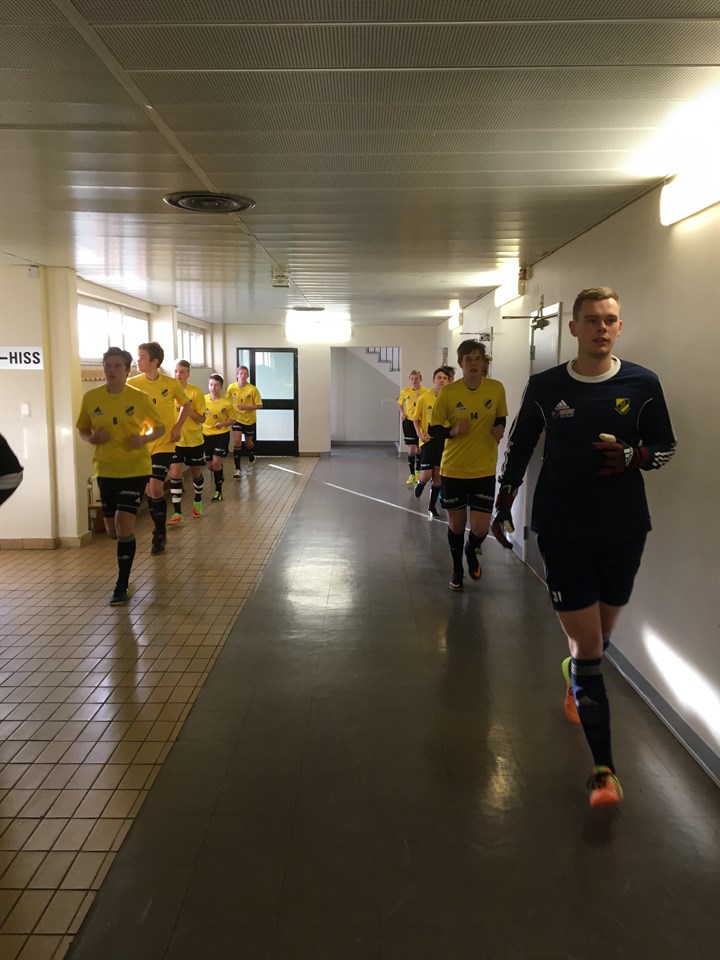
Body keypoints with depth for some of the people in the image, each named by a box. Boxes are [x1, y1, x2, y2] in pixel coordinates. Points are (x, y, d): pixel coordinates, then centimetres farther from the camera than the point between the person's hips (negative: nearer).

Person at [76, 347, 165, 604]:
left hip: (135, 469, -3)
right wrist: (91, 438, -11)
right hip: (105, 470, 3)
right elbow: (82, 430, 11)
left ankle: (122, 585, 1)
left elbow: (159, 428, 5)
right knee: (113, 529, 12)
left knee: (124, 524, -11)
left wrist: (144, 439, -15)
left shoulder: (140, 398, -6)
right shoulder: (91, 398, -1)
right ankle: (127, 552, 47)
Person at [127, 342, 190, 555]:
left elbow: (186, 405, 9)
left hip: (163, 444, -3)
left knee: (156, 488, -12)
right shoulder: (132, 383, -5)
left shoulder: (171, 384, -7)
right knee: (149, 490, 10)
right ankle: (160, 531, 28)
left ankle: (159, 533, 6)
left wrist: (177, 427, -3)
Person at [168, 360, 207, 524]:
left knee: (196, 472, 14)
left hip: (194, 440, -1)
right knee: (175, 473, -8)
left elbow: (202, 419, -10)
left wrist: (187, 410, -25)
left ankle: (197, 502, 40)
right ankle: (177, 512, -4)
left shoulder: (196, 392, -10)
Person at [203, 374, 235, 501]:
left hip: (221, 434, -3)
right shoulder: (203, 399, -5)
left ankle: (218, 490, -2)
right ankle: (219, 478, 44)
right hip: (206, 434, 3)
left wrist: (223, 423, -20)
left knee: (216, 462, -14)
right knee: (210, 464, 11)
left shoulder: (227, 402, -10)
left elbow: (232, 420, -2)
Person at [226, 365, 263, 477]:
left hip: (249, 420, -1)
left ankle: (251, 459, 50)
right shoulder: (231, 387, -9)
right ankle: (238, 470, -12)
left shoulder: (253, 389, -18)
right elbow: (228, 401, 9)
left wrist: (246, 407, -25)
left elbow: (259, 405, -14)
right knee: (237, 441, -14)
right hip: (237, 419, 1)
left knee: (248, 442, 17)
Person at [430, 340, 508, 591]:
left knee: (481, 529, -1)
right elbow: (433, 429, -4)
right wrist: (453, 431, -23)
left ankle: (471, 551, 36)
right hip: (453, 469, -1)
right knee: (456, 523, 12)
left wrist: (500, 429, -10)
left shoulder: (496, 388, -4)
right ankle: (457, 569, 37)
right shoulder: (448, 392, -10)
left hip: (484, 469, 1)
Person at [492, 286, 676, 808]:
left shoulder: (642, 383, -3)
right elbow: (519, 447, 7)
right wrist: (504, 507, 8)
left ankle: (576, 677, 54)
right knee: (587, 646, -3)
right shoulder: (546, 386, -4)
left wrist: (631, 457, -15)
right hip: (563, 531, -2)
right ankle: (604, 769, 6)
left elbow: (666, 447, 7)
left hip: (623, 531, 2)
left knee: (601, 636, 18)